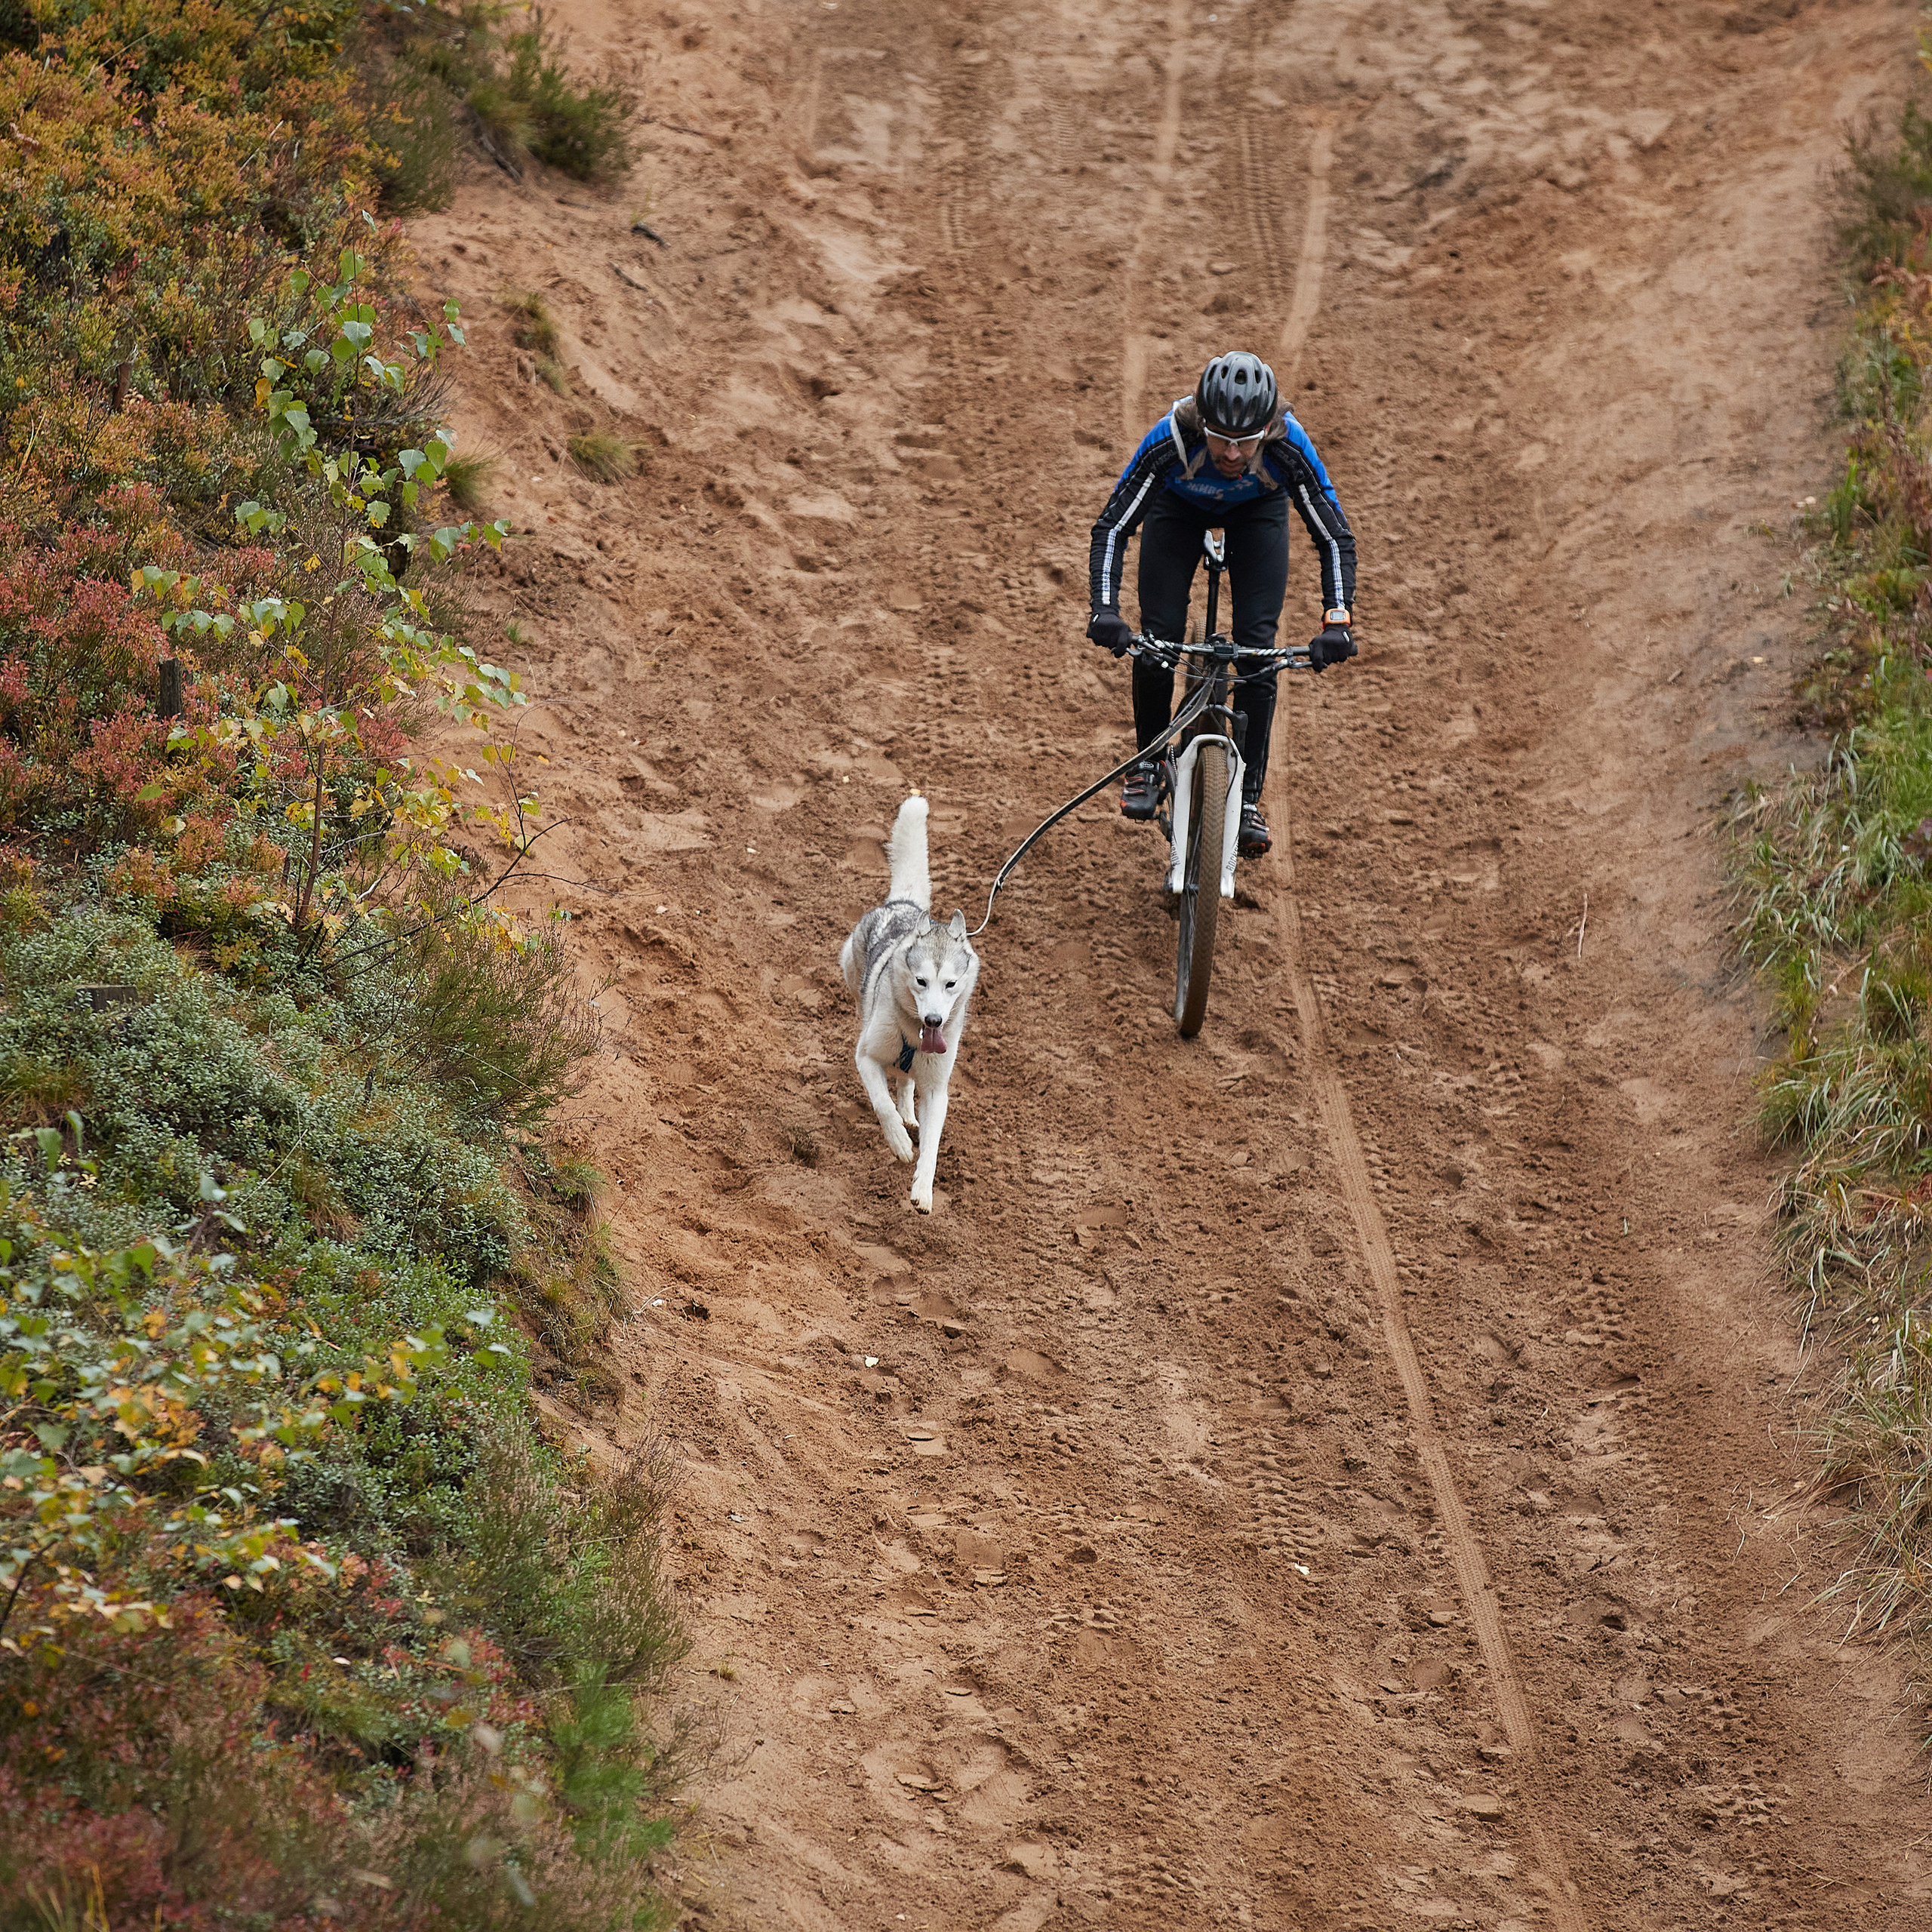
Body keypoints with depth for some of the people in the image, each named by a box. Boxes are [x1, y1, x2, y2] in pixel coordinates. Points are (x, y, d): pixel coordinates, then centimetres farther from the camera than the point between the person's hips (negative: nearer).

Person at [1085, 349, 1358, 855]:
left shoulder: (1289, 446, -39)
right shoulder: (1171, 439, -41)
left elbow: (1336, 538, -30)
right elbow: (1112, 527, -33)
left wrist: (1338, 621, -44)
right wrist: (1105, 611, -46)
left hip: (1258, 510, 0)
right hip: (1180, 505, 0)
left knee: (1257, 644, -13)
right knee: (1158, 636, -12)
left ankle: (1248, 799, -3)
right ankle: (1149, 764, 13)